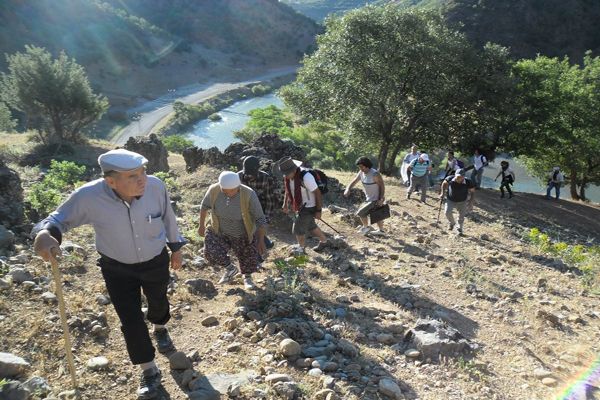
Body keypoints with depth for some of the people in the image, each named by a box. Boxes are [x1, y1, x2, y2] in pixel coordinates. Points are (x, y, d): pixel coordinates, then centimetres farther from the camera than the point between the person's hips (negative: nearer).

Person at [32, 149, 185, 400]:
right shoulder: (89, 197, -31)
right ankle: (150, 371, 26)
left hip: (155, 261, 2)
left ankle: (160, 329, 63)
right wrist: (45, 234, -39)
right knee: (131, 320, 2)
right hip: (117, 268, -1)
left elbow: (168, 217, -8)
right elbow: (60, 219, -15)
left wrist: (175, 247, 4)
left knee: (158, 301, 27)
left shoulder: (155, 186, -28)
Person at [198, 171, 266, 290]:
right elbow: (205, 205, -3)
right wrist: (201, 225, 5)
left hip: (243, 235, -1)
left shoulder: (249, 195, -32)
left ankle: (247, 278, 51)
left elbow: (260, 218, -22)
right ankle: (230, 269, 15)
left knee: (248, 258, 14)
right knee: (211, 254, -18)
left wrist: (261, 241, -21)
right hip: (219, 231, 1)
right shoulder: (214, 190, -24)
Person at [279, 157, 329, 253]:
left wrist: (318, 211, -18)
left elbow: (317, 193, -23)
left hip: (308, 207, -7)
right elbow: (288, 190, 11)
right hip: (299, 206, 7)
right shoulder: (287, 176, -9)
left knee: (298, 229, 1)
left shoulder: (306, 177, -31)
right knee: (310, 226, 23)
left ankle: (301, 249, 28)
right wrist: (285, 204, 5)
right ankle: (324, 242, 44)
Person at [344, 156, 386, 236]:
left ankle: (366, 227, 14)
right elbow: (354, 181, -4)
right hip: (370, 199, 9)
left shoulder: (375, 174, -26)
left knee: (360, 212, -10)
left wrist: (381, 199, -25)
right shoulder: (361, 172, -4)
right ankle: (381, 231, 42)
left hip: (376, 200, -9)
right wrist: (348, 189, -23)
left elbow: (382, 186, -21)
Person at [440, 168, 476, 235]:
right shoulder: (450, 179, -23)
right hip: (450, 200, 0)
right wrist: (443, 193, -1)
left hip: (462, 202, 0)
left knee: (461, 216, 6)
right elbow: (444, 183, 0)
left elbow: (472, 192, -10)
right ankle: (451, 223, 17)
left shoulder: (468, 183, -25)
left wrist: (471, 203, -14)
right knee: (447, 212, -16)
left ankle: (460, 229, 34)